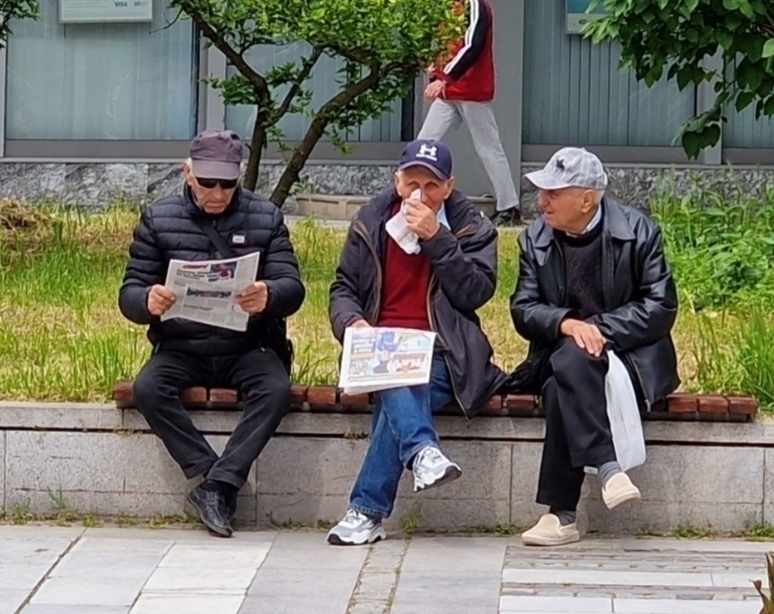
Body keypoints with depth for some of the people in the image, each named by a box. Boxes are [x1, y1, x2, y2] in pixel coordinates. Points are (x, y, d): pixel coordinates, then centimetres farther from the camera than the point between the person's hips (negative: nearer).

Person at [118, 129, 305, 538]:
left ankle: (217, 486, -28)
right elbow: (129, 293, 0)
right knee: (147, 389, -29)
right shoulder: (159, 219, 4)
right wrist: (148, 302, -27)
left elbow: (292, 287, -5)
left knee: (276, 389, -31)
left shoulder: (265, 218, 4)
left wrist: (269, 297, -32)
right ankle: (217, 479, -23)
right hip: (182, 348, 0)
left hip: (248, 347, 0)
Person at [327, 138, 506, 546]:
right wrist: (352, 322, -8)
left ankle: (367, 511, -32)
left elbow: (476, 292, -8)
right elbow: (343, 288, 14)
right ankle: (423, 450, -57)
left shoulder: (472, 228, 6)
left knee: (396, 397, -33)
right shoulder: (370, 222, 12)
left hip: (443, 356, -2)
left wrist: (436, 238, -14)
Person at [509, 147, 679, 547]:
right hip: (560, 356, 3)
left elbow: (661, 309, -8)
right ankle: (607, 467, -39)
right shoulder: (535, 239, 7)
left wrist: (599, 329, -20)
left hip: (630, 354, -3)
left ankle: (562, 514, -36)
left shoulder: (638, 232, -4)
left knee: (567, 376, -34)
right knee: (566, 379, -35)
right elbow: (523, 310, 1)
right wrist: (566, 324, -21)